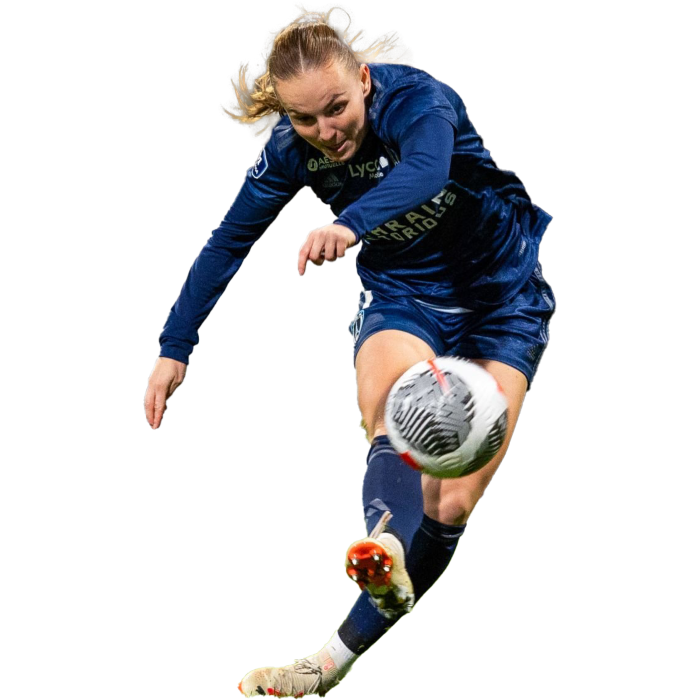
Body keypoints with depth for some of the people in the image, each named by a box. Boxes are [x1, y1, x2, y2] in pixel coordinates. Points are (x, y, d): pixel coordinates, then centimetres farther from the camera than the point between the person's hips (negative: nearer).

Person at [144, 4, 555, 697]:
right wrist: (174, 347, -3)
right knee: (392, 431, -32)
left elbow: (424, 171, -51)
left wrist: (351, 222, -71)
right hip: (400, 296, 2)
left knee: (451, 504, -9)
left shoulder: (417, 99, -29)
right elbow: (230, 240, -2)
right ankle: (386, 553, -60)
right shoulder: (290, 148, -14)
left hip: (501, 297, -2)